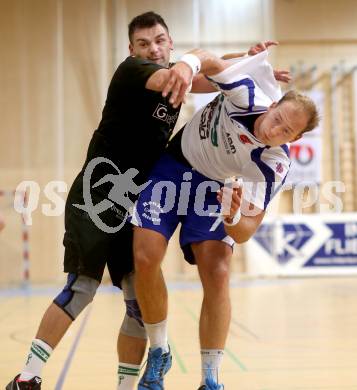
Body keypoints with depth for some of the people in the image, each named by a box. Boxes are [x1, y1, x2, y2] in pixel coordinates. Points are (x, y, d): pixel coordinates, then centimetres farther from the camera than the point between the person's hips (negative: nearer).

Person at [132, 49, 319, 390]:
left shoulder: (274, 166, -24)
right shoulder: (250, 94, -26)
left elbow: (246, 233, -26)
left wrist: (233, 218, -47)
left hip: (213, 186, 0)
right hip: (171, 166, 1)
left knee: (217, 276, -18)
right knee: (146, 258, -15)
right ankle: (158, 354, 8)